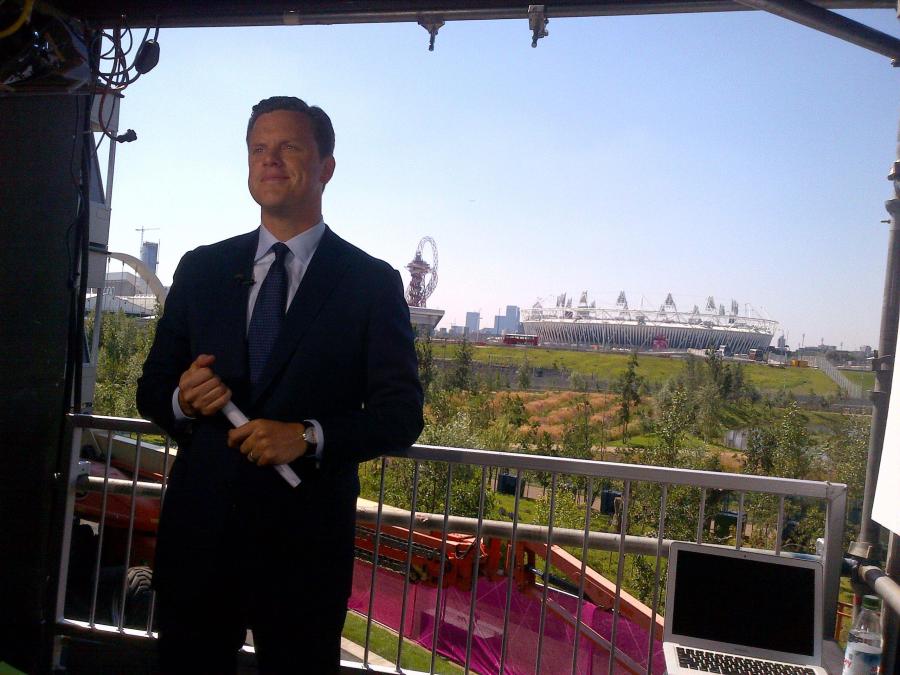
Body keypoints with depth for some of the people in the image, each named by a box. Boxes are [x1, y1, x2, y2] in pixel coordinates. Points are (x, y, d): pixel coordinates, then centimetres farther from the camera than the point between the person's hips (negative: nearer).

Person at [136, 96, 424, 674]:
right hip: (197, 525, 3)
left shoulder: (372, 282, -2)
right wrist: (181, 400, -12)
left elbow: (401, 414, -6)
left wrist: (309, 436, -22)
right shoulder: (200, 268, 8)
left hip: (306, 536, -2)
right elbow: (152, 387, 11)